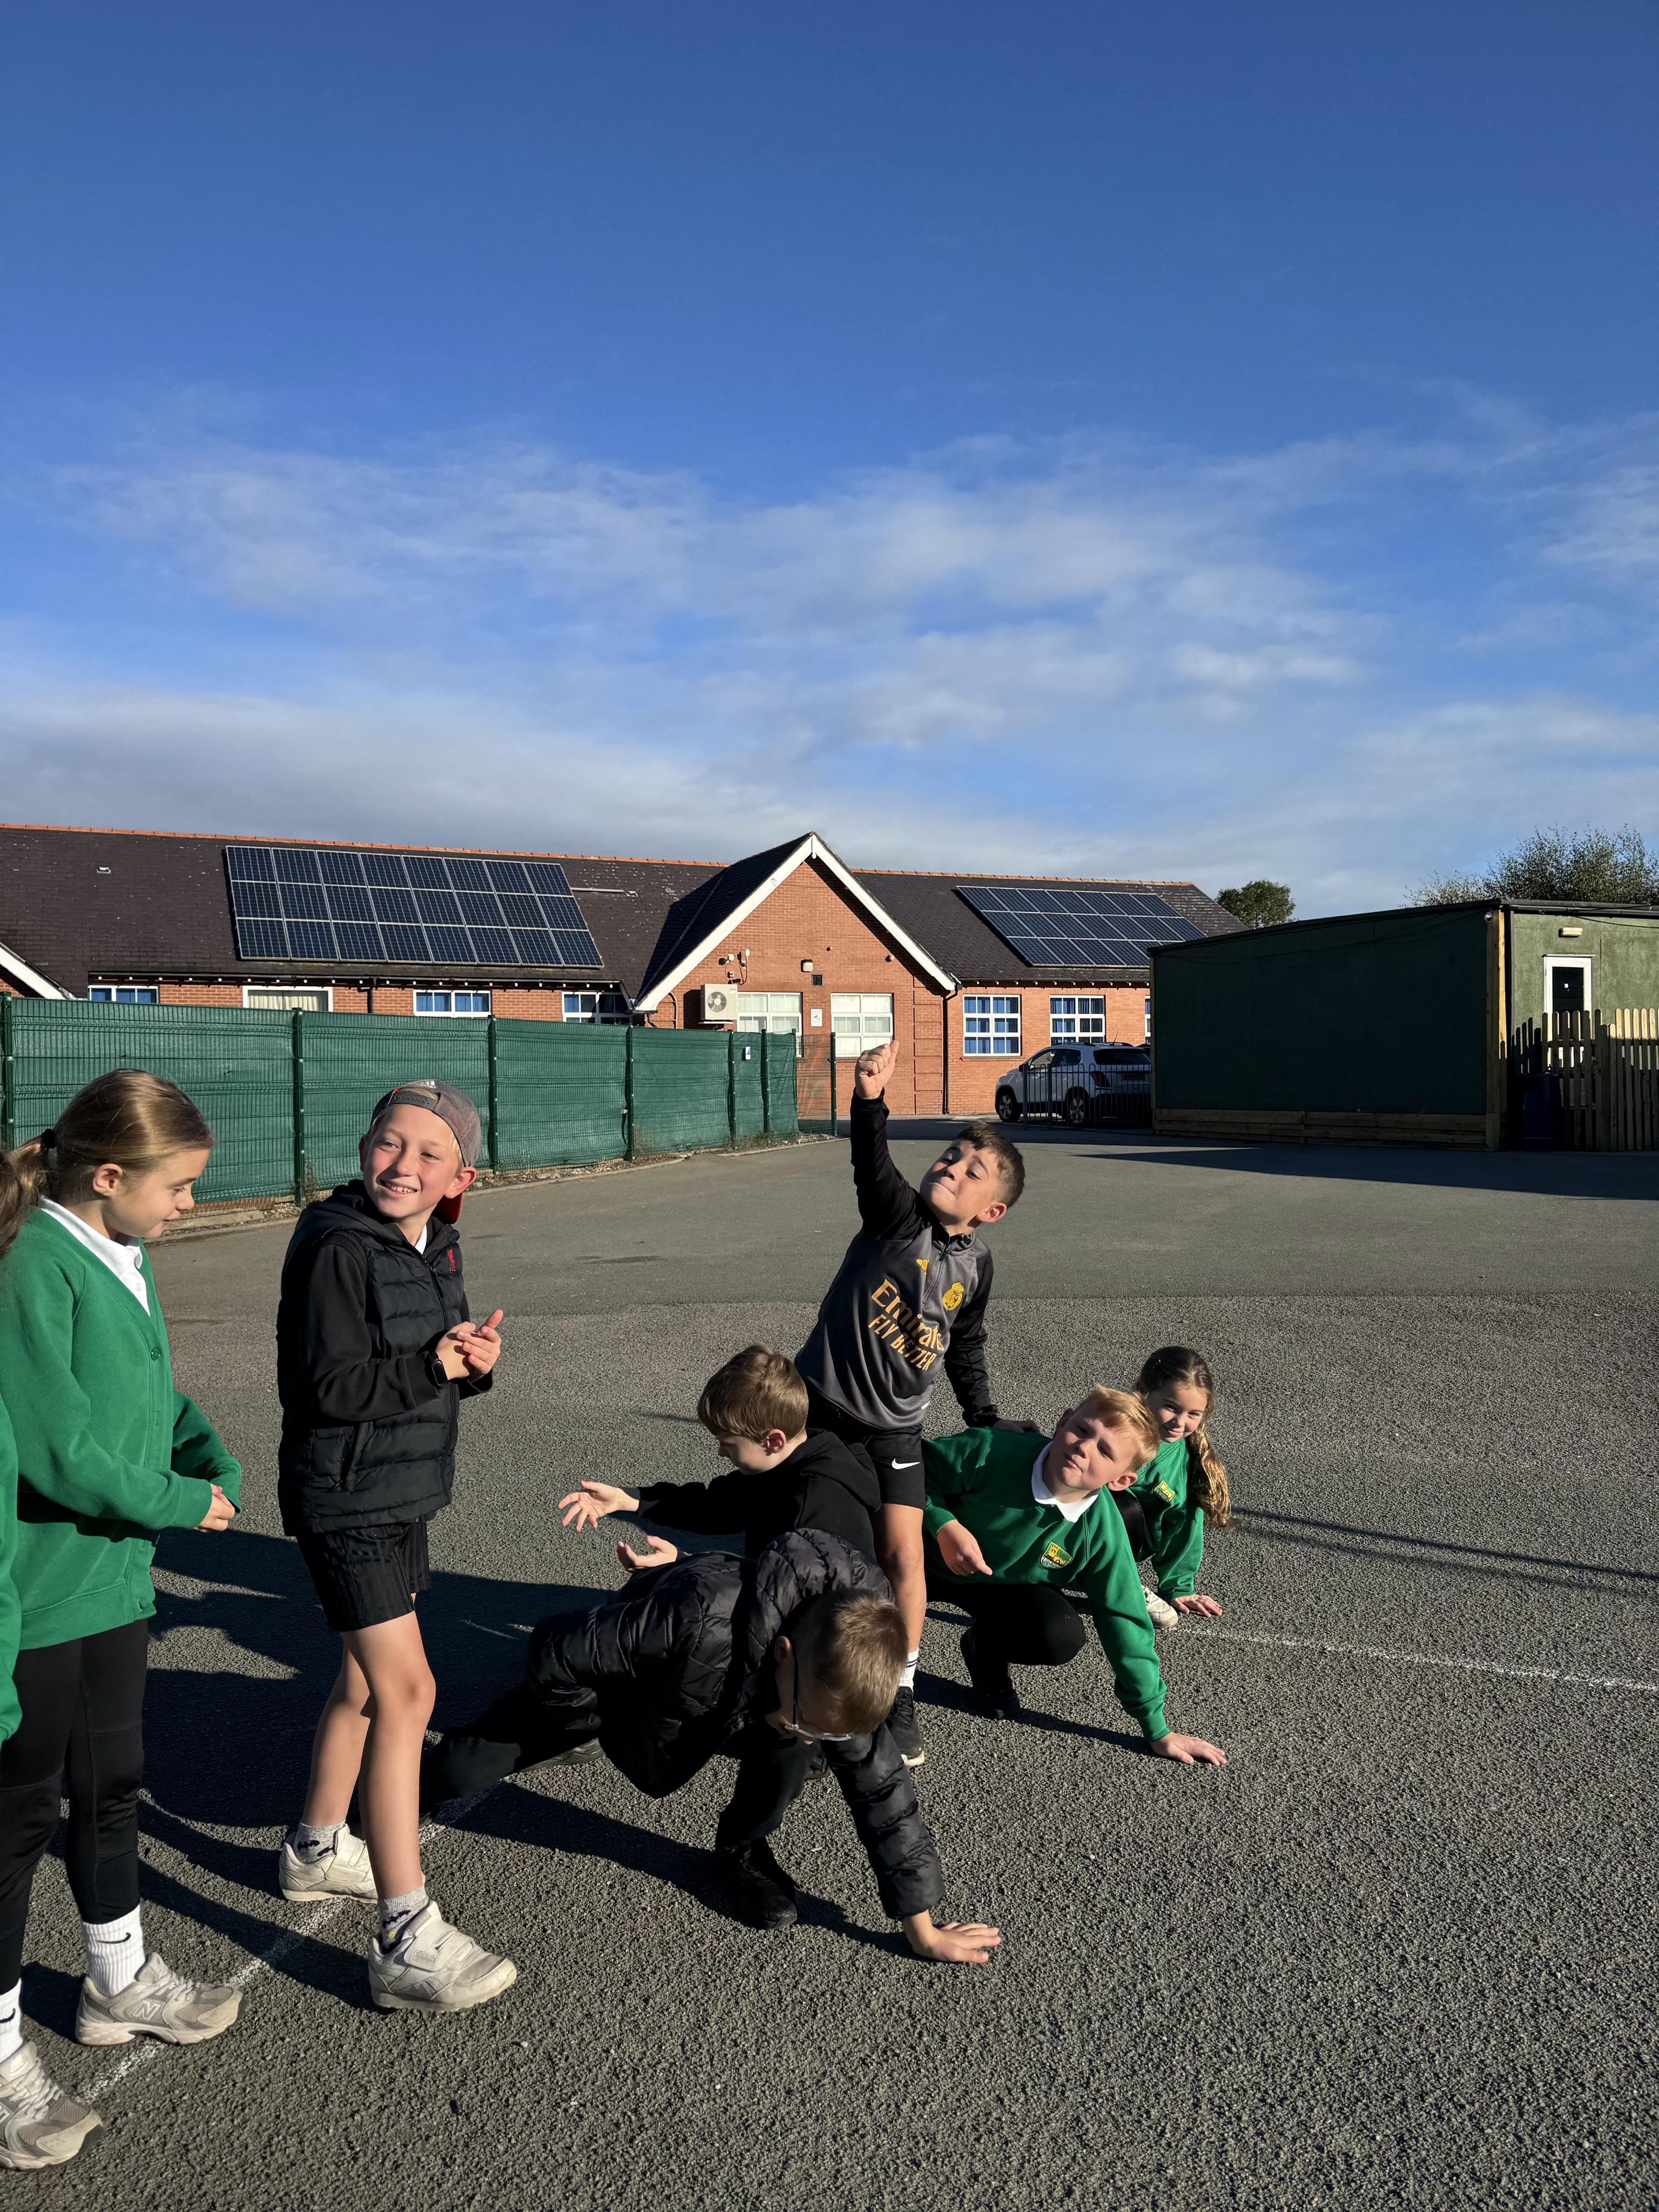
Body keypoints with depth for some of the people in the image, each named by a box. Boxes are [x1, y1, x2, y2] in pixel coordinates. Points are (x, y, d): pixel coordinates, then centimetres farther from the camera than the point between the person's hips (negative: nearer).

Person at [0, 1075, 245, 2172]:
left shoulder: (128, 1261, 4)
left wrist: (216, 1463, -6)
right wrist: (184, 1505, -15)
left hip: (115, 1580, 8)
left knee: (112, 1787, 23)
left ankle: (122, 1980, 43)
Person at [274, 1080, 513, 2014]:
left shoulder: (435, 1245, 7)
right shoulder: (338, 1248, -19)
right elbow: (331, 1387, -24)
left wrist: (476, 1359, -8)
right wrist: (433, 1366, -21)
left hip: (402, 1492, 9)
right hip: (347, 1498, -9)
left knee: (368, 1680, 23)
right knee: (405, 1692, -12)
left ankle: (317, 1848, 43)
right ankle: (408, 1943, -6)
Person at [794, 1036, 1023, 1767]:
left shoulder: (974, 1267, -1)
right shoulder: (898, 1213, -13)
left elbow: (966, 1350, 14)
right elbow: (872, 1163, -35)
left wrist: (985, 1425, 18)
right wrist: (871, 1099, -54)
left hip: (893, 1426, 2)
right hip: (820, 1404, -2)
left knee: (903, 1554, -6)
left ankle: (900, 1695, 14)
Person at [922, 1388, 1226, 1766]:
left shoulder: (1103, 1532, -23)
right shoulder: (991, 1453, -32)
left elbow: (1124, 1623, -13)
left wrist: (1157, 1730, -8)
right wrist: (945, 1526, -33)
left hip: (1007, 1585, 2)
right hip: (932, 1560, -2)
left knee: (1062, 1638, -28)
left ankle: (986, 1650, 6)